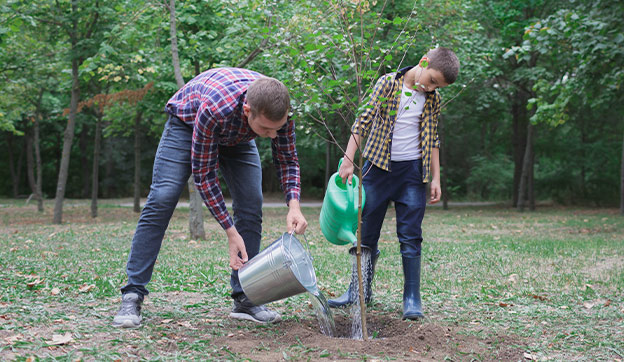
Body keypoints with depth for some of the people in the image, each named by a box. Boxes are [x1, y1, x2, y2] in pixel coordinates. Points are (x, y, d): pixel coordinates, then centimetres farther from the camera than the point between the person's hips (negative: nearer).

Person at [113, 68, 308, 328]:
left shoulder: (278, 108, -32)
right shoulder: (213, 109, -45)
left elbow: (287, 160, -15)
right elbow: (203, 174, -33)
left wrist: (294, 205, -33)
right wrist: (231, 232, -33)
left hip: (237, 135, 4)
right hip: (187, 122, -4)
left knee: (251, 205, -10)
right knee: (162, 199, -17)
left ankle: (244, 298, -3)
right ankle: (132, 295, -12)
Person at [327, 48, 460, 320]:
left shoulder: (433, 99, 7)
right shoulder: (387, 84, -4)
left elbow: (432, 140, 13)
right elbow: (364, 121, -7)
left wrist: (435, 178, 9)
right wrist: (348, 160, -12)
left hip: (412, 171, 2)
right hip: (378, 166, -1)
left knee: (410, 236, -1)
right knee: (366, 231, 5)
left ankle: (412, 297, 7)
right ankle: (361, 288, 20)